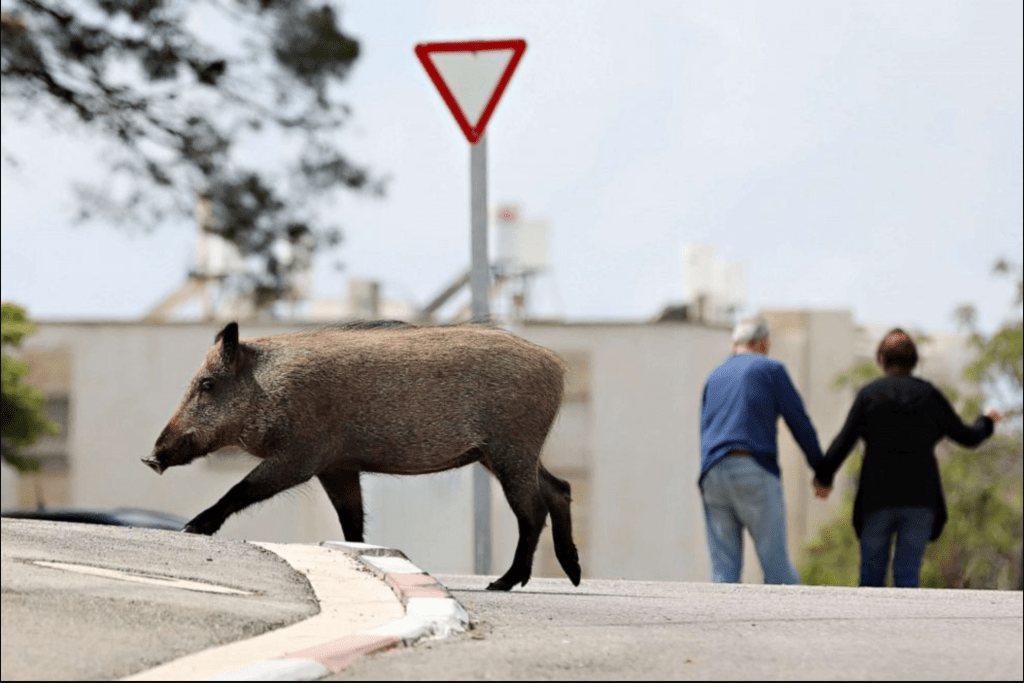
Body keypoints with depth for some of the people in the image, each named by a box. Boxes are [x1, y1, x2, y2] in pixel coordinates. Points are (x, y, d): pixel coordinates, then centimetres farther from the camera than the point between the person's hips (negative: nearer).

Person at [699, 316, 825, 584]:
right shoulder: (770, 369, 7)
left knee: (723, 570, 3)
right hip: (755, 471, -5)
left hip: (713, 474, 5)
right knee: (776, 562, -4)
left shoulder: (715, 378, 23)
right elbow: (799, 422, 5)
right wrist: (822, 471, 14)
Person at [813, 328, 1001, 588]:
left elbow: (844, 441, -4)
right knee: (907, 574, 1)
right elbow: (967, 437, 10)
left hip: (878, 498, -1)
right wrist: (986, 422, 32)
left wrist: (824, 476, 10)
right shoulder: (929, 394, 4)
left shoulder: (869, 394, -1)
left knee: (871, 574, 9)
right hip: (921, 498, 1)